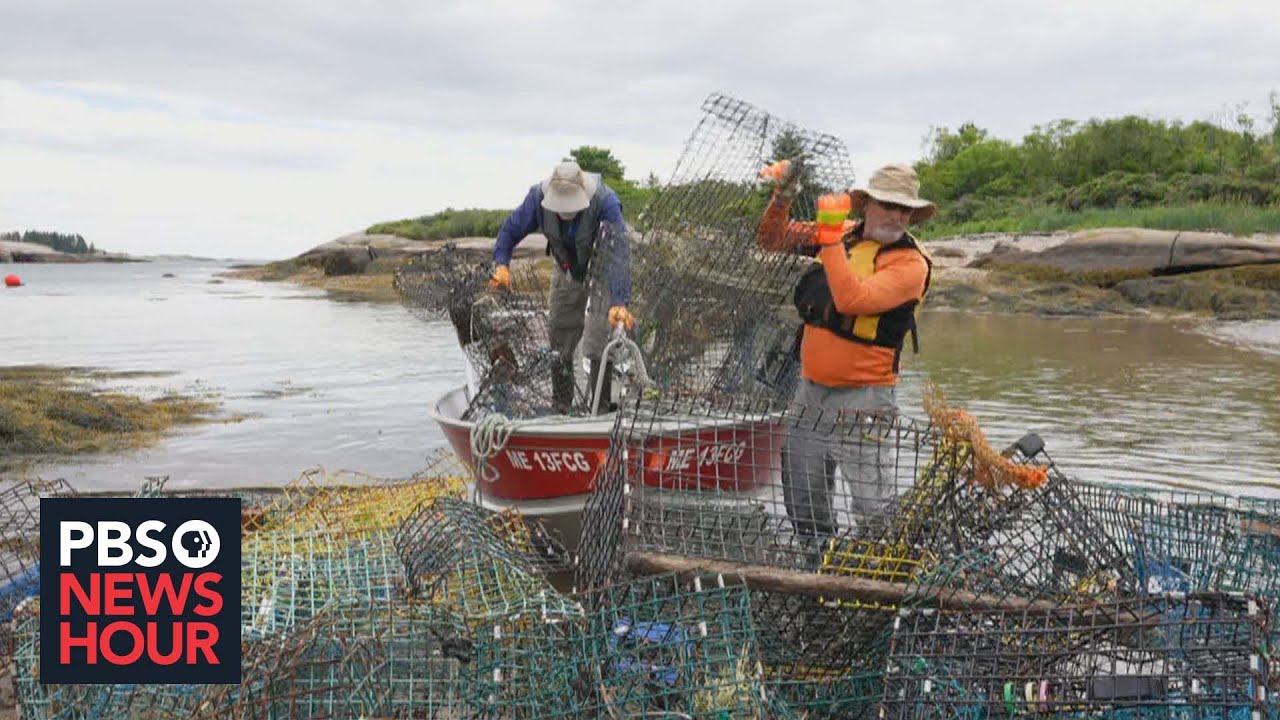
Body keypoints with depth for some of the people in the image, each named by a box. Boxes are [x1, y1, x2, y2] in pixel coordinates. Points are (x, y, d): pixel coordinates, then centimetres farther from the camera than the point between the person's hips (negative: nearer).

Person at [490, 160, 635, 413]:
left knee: (597, 345, -14)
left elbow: (619, 254, -42)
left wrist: (619, 303, -52)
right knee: (559, 343, 8)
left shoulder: (606, 201, -35)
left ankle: (601, 409, -4)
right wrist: (501, 264, -25)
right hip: (567, 271, 5)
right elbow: (511, 229, -8)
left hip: (603, 273, -4)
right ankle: (559, 408, 21)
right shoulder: (539, 196, -23)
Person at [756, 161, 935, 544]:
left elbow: (851, 300, -29)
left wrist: (831, 234, -28)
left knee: (873, 506, -11)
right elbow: (773, 239, 16)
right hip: (810, 388, 7)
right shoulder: (843, 233, 5)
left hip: (862, 397, -7)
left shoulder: (910, 263, -14)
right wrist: (781, 197, -1)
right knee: (801, 501, 19)